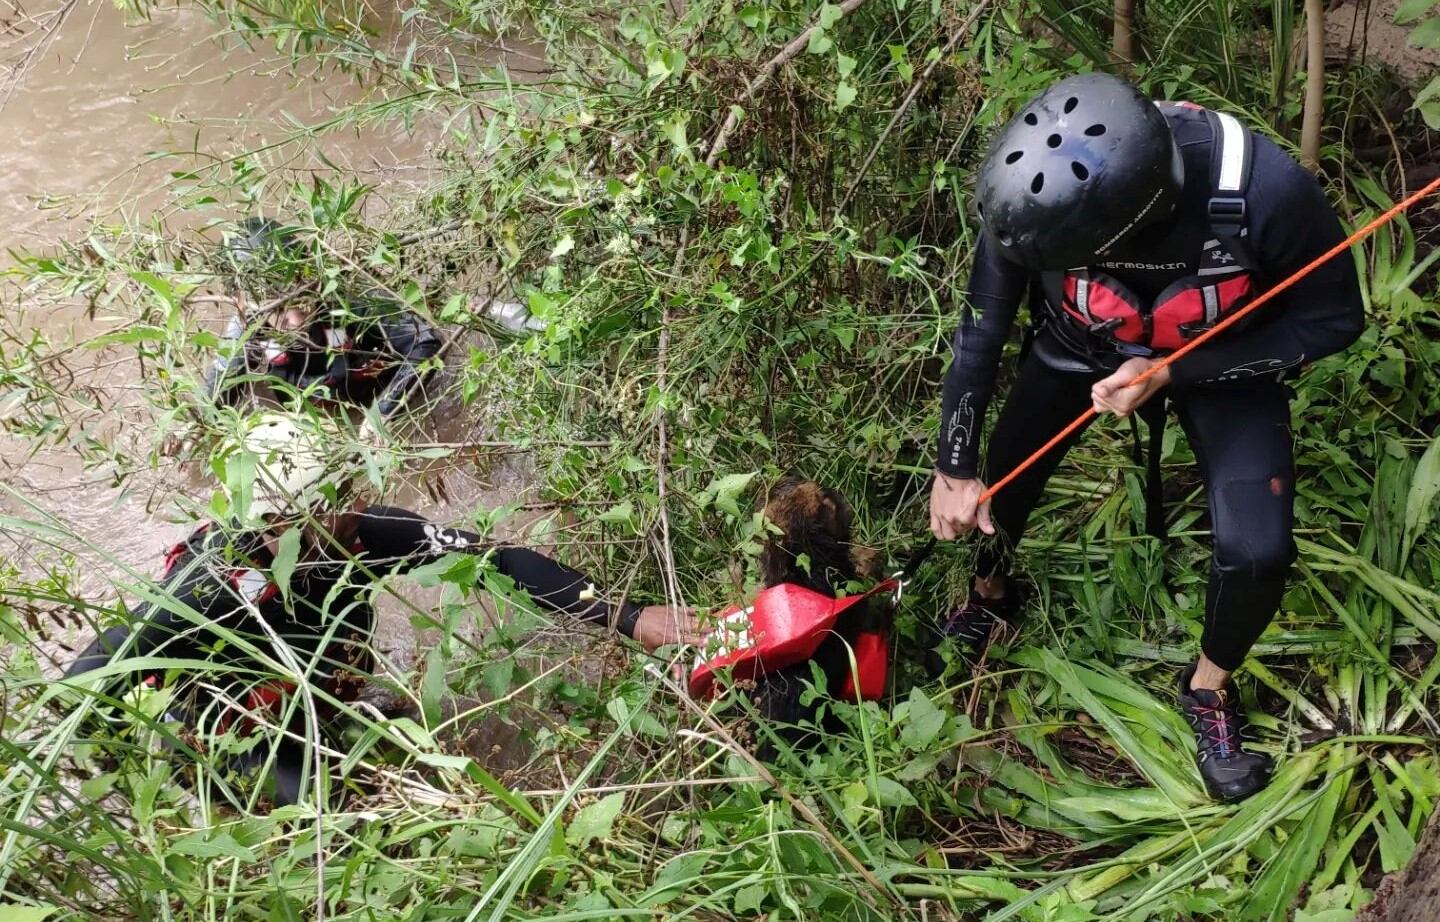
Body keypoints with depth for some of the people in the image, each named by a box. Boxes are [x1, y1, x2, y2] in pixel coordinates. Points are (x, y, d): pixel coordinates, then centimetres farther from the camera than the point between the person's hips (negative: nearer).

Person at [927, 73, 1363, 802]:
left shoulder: (1266, 191, -41)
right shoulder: (1036, 196, -34)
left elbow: (1333, 320, -21)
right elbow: (981, 335, -16)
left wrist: (1171, 374, -29)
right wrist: (954, 469, -8)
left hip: (1223, 356, -1)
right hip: (1080, 344, 2)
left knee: (1257, 552, -15)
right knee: (1000, 487, 6)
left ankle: (1208, 688, 18)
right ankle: (991, 596, 44)